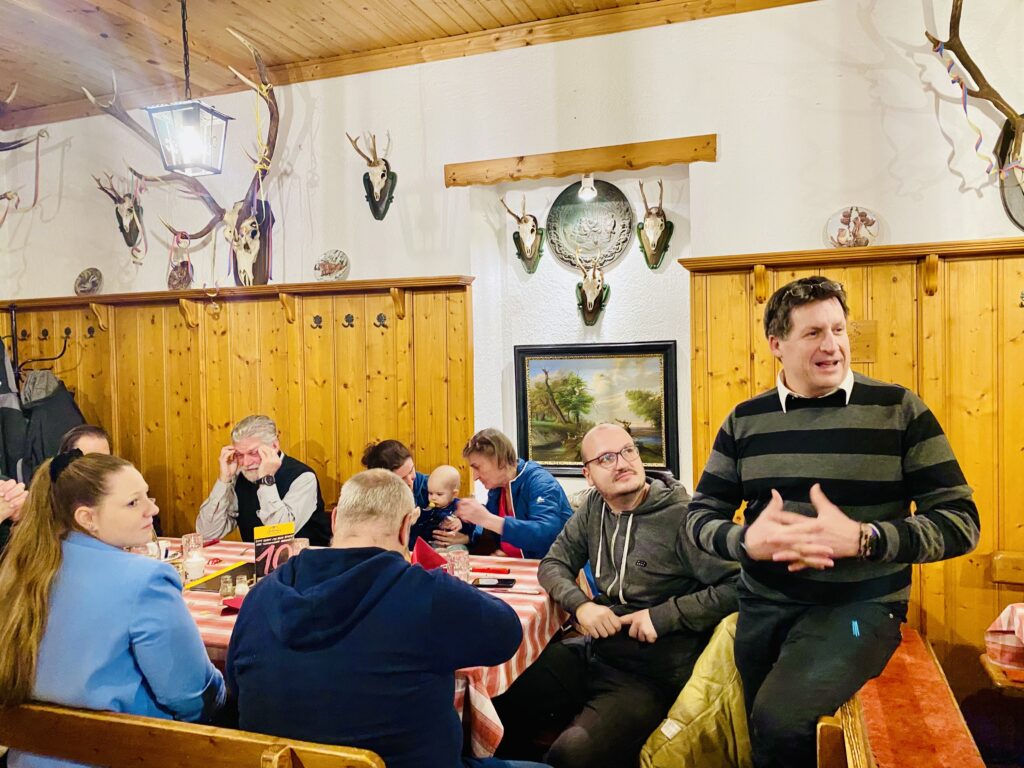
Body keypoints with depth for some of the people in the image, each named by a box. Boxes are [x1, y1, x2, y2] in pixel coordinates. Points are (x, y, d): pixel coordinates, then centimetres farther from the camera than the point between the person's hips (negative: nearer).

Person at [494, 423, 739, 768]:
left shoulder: (682, 516, -15)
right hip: (592, 650, 6)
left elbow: (736, 586, -17)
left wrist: (664, 615, -19)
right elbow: (553, 563, 12)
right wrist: (580, 604, -8)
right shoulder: (593, 507, 6)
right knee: (497, 704, -7)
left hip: (652, 674, -6)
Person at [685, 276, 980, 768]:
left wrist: (860, 538, -24)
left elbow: (960, 521, -8)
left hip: (859, 607, -3)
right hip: (762, 608, 4)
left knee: (781, 723, -25)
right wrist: (746, 539, -19)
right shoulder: (744, 420, 1)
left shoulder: (899, 409, -7)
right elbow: (699, 516, 3)